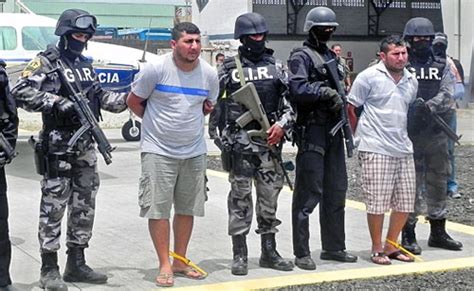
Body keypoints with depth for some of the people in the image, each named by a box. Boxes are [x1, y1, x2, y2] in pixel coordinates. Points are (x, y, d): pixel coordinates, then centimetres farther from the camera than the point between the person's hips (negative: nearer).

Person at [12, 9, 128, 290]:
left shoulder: (86, 64, 15)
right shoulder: (46, 62, -7)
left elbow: (99, 96, 23)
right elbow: (21, 92, -16)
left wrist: (129, 98, 10)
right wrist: (57, 102, -24)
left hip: (86, 145, 8)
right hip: (58, 147, -8)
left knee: (84, 205, 11)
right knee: (54, 206, -4)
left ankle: (76, 264, 21)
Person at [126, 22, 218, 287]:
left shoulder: (209, 73, -2)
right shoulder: (156, 69, -13)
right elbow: (134, 102, -1)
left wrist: (187, 122, 9)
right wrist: (157, 123, 4)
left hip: (194, 151, 4)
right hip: (159, 151, -4)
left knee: (187, 208, 12)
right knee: (158, 209, -3)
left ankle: (180, 262, 25)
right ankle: (165, 265, 8)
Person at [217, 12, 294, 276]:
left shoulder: (275, 68, 10)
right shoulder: (230, 68, 2)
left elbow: (289, 105, 9)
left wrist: (281, 125, -8)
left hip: (269, 142, 3)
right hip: (240, 143, -3)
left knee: (269, 197, 8)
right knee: (241, 198, 0)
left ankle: (269, 252, 18)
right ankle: (240, 255, 6)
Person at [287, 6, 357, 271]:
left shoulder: (331, 55, 20)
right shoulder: (302, 56, -5)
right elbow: (297, 88, -19)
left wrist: (340, 96, 3)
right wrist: (325, 91, -21)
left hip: (334, 129, 8)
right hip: (312, 128, -8)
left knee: (336, 190, 13)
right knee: (309, 192, -6)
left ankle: (333, 247, 23)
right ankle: (302, 252, 0)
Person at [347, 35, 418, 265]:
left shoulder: (411, 81, 12)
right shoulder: (369, 77, -7)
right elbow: (350, 108, -3)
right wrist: (363, 135, 3)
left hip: (404, 149, 7)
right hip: (376, 151, -6)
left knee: (405, 202, 9)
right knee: (377, 202, -3)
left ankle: (391, 246, 23)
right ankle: (377, 249, 11)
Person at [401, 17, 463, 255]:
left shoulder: (442, 66, 10)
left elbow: (447, 94, -4)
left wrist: (429, 105, -22)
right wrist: (415, 106, -26)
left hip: (438, 136, 5)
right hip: (411, 136, -5)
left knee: (438, 184, 14)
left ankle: (438, 233, 26)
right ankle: (408, 235, 6)